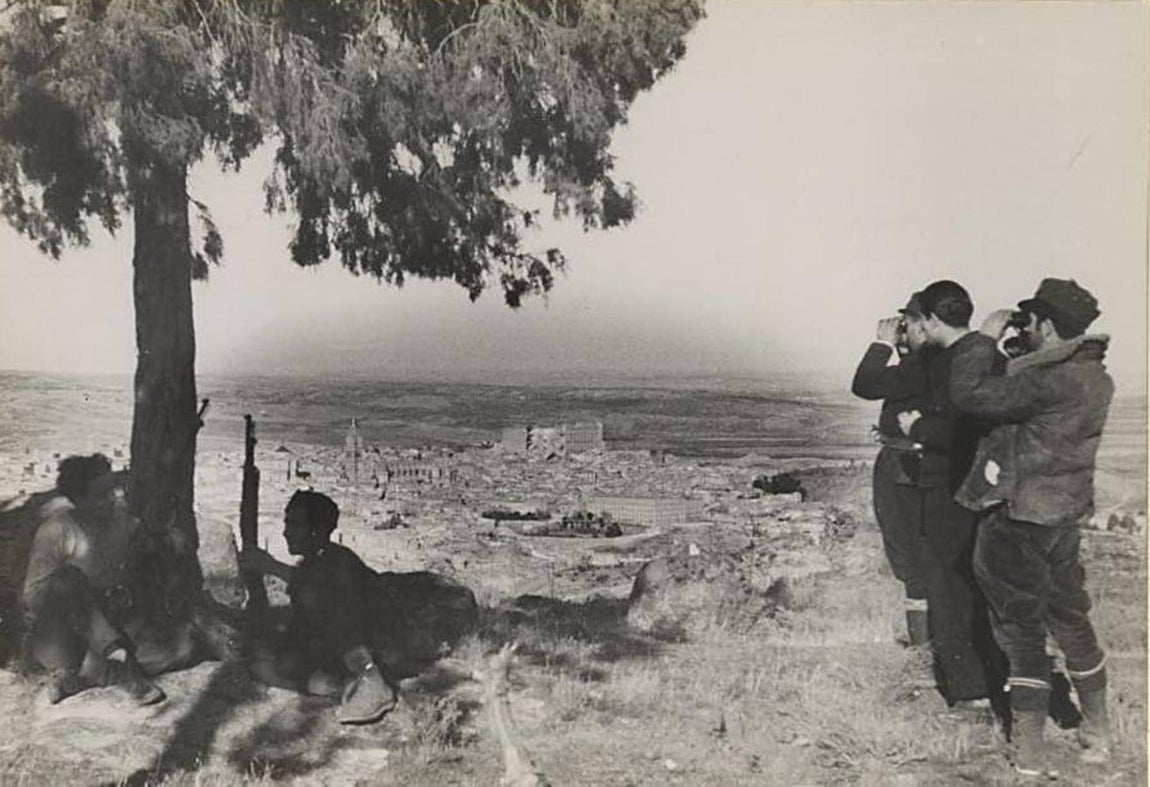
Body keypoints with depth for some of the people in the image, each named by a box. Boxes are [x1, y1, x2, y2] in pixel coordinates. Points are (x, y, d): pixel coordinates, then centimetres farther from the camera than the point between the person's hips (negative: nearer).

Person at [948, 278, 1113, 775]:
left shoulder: (1053, 381, -25)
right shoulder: (1093, 376, 4)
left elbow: (970, 395, -25)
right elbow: (1015, 396, 14)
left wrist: (986, 338, -13)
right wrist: (1000, 345, 5)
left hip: (1019, 520, -8)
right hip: (1063, 516, 8)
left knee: (1020, 629, 4)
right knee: (1071, 618, 21)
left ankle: (1029, 750, 13)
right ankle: (1098, 732, 33)